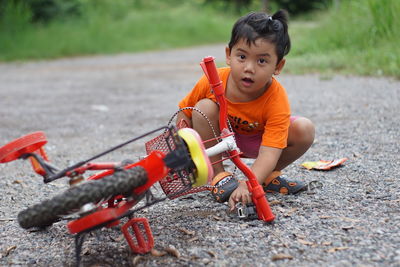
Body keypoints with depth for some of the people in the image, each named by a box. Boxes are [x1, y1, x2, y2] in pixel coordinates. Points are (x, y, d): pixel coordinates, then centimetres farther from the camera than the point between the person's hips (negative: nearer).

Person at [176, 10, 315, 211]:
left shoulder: (277, 100, -35)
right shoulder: (212, 82, -29)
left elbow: (269, 153, -42)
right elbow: (184, 112, -10)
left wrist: (247, 185, -58)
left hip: (255, 142, -1)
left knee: (305, 130, -24)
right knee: (203, 108, -29)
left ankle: (269, 176, 1)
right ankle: (219, 176, -16)